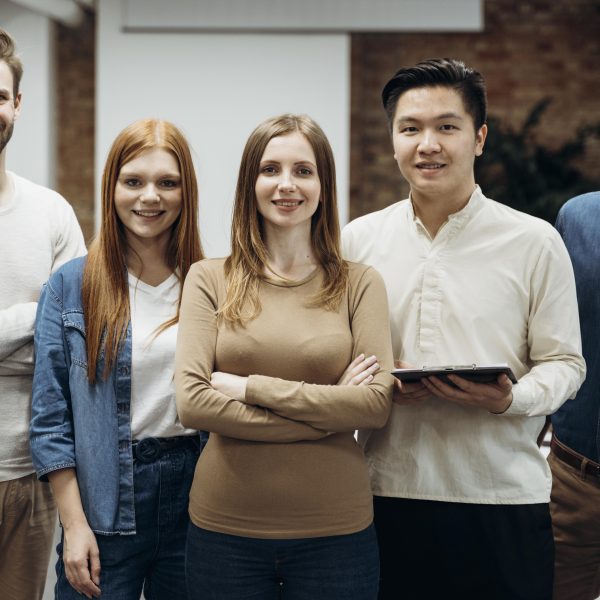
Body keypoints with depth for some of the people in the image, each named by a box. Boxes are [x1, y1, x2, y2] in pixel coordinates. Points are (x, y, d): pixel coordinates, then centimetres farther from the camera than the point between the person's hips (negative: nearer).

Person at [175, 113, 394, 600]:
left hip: (335, 529, 0)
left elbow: (378, 404, -9)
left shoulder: (359, 284, 1)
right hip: (225, 529, 0)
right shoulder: (210, 279, 1)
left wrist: (251, 387, -13)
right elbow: (192, 403, -10)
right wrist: (331, 412, -12)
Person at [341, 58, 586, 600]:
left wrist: (511, 398, -18)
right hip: (389, 495, 2)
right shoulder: (358, 241, 6)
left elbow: (564, 362, 2)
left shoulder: (535, 242, 0)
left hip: (503, 500, -1)